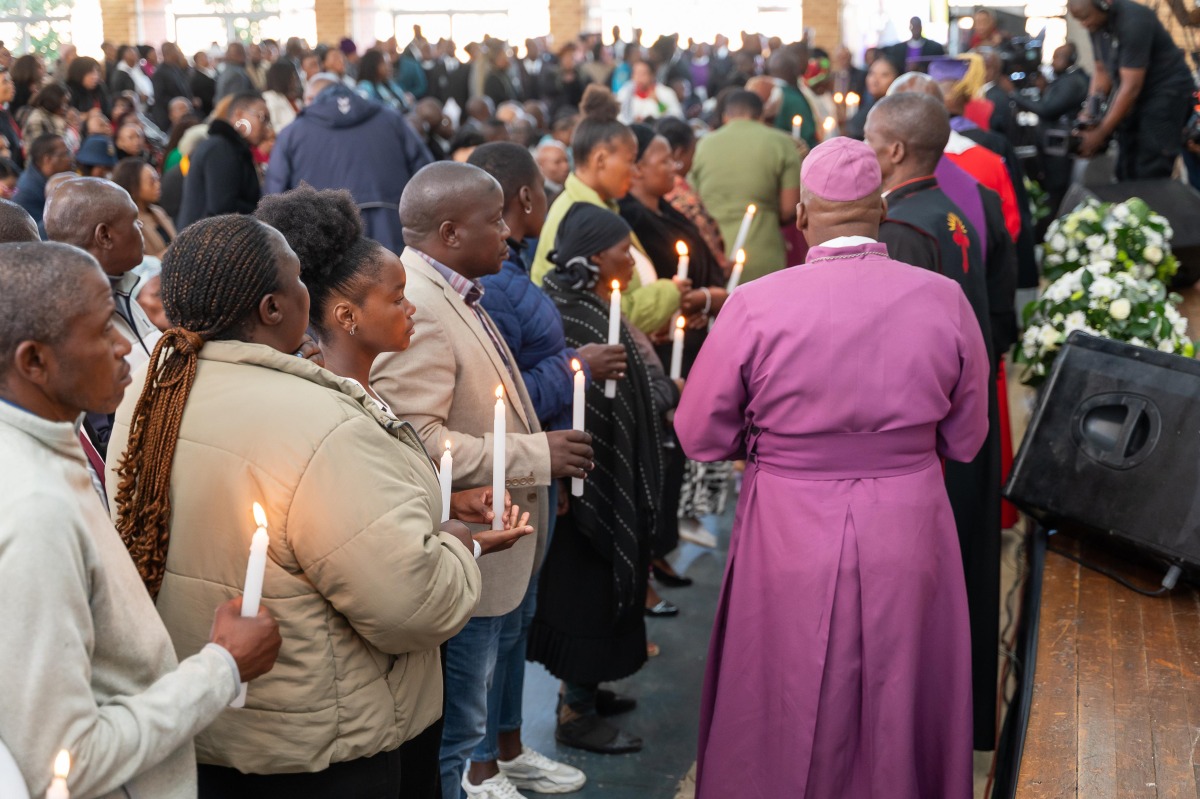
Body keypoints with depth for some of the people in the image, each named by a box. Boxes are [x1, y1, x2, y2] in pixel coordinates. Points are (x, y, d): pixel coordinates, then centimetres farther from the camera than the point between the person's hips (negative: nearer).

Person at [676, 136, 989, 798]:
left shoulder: (756, 305, -13)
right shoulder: (944, 300, -7)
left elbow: (700, 438, -4)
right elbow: (964, 441, 3)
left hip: (790, 539, -1)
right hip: (909, 538, 2)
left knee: (785, 725, 16)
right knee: (902, 717, 19)